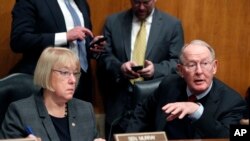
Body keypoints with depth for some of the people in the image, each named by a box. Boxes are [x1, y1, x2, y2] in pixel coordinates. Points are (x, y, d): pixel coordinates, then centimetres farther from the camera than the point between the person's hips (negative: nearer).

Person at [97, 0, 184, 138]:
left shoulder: (172, 24, 3)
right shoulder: (113, 22, 7)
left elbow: (178, 62, -2)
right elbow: (104, 57, 2)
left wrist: (156, 69, -21)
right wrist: (120, 67, -19)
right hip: (119, 102, 1)